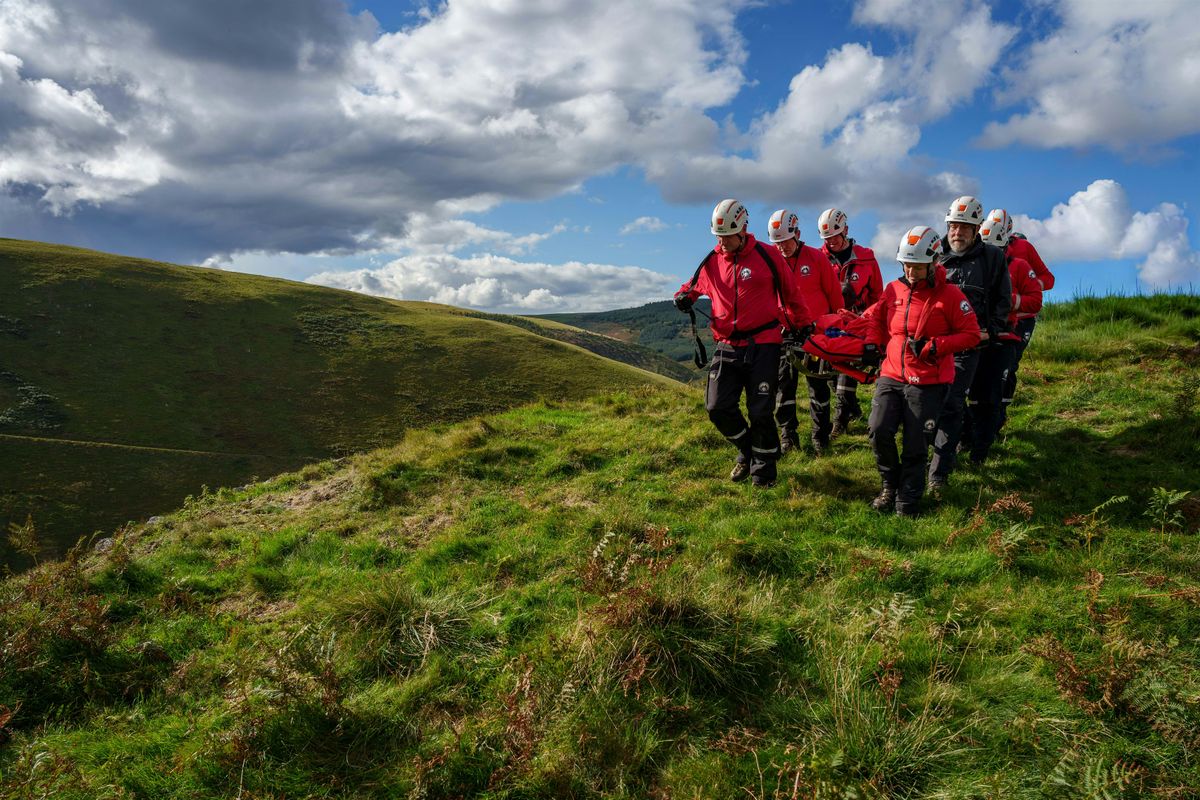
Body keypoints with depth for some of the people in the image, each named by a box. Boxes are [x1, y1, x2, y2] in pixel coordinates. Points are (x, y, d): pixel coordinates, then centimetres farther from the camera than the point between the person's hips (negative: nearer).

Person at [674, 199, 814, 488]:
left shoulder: (767, 255, -3)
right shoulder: (711, 262, 6)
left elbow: (790, 293, 8)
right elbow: (695, 284, 26)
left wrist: (803, 324, 17)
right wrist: (684, 295, 2)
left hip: (763, 345, -3)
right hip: (727, 346, 4)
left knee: (760, 412, -1)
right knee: (718, 407, -2)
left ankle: (764, 468, 19)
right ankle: (746, 450, 25)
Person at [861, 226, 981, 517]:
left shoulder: (949, 295, -6)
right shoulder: (894, 289, 6)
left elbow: (971, 334, -4)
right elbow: (873, 316, 25)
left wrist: (935, 346, -15)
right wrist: (872, 343, 9)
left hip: (928, 382, -3)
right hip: (891, 375, 3)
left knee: (915, 445, 0)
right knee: (878, 430, -11)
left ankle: (908, 499, 18)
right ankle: (890, 486, 13)